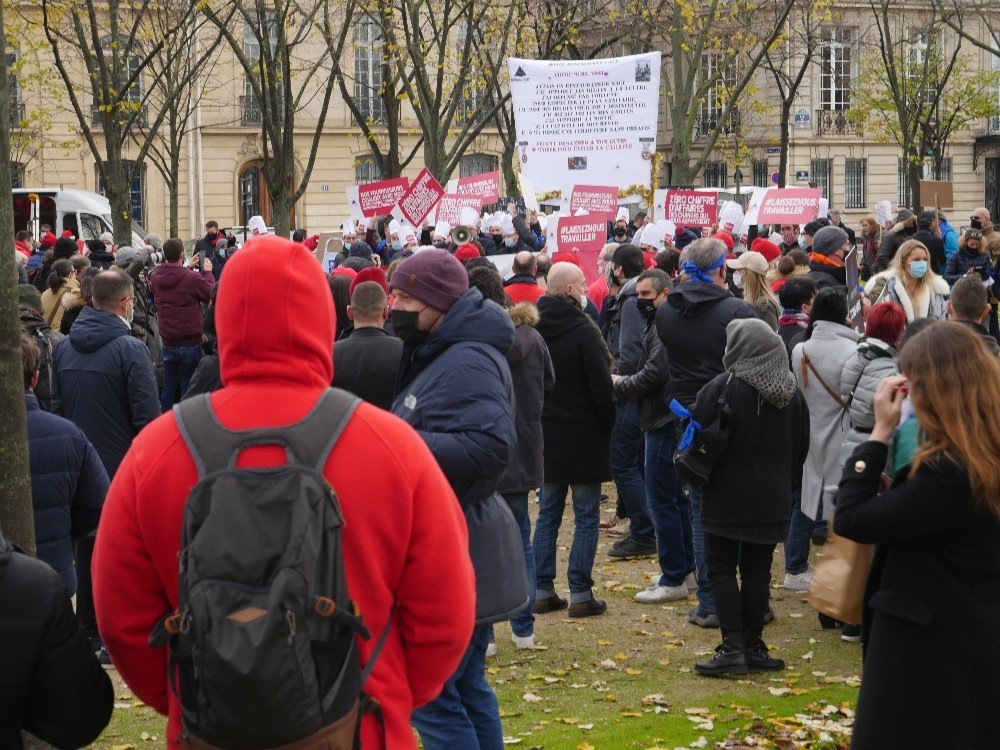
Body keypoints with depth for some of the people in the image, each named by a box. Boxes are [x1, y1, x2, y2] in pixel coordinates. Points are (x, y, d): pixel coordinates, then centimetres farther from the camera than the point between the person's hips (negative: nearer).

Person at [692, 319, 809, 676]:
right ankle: (753, 647, 12)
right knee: (758, 569, 10)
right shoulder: (792, 394, 6)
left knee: (721, 567, 1)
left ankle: (732, 647, -6)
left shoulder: (719, 389, -13)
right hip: (773, 500, 5)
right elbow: (802, 447, 14)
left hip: (726, 498, -5)